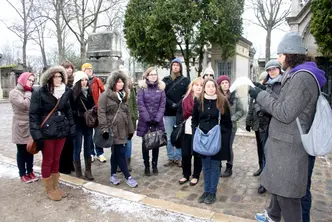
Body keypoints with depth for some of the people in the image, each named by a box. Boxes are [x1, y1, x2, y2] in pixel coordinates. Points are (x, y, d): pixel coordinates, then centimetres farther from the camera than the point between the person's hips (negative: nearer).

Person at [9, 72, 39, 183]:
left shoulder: (30, 92, 13)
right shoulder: (14, 92, -6)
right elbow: (24, 105, -22)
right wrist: (28, 93, -10)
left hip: (31, 126, 6)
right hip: (21, 127, -6)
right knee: (21, 151, 6)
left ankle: (30, 172, 25)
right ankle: (22, 174, 17)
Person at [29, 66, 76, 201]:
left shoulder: (65, 93, 6)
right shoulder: (39, 94, -9)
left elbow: (68, 112, 14)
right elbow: (33, 115, -10)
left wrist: (72, 128, 9)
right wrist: (37, 134, -16)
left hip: (61, 131, 4)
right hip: (47, 132, -4)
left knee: (56, 160, 14)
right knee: (47, 161, 7)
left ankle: (55, 186, 29)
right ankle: (49, 189, 21)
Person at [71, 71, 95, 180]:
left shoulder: (89, 92, 6)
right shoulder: (72, 93, -9)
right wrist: (83, 114, -17)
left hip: (88, 124, 5)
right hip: (78, 125, -5)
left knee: (88, 148, 10)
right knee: (77, 149, 5)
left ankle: (88, 171, 21)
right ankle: (78, 173, 15)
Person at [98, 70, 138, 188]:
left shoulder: (123, 96, 15)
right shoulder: (105, 95, -6)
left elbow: (127, 114, 17)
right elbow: (101, 113, -11)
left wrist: (130, 129, 15)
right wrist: (104, 129, -18)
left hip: (123, 130, 6)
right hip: (113, 130, -6)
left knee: (116, 153, 13)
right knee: (120, 153, -4)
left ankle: (113, 175, 26)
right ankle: (128, 177, 5)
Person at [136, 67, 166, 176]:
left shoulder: (161, 87, 5)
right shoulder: (142, 87, -1)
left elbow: (162, 105, 0)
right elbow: (140, 104, -8)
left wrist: (157, 119, -11)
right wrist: (148, 119, -14)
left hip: (157, 121, 2)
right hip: (145, 120, -1)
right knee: (145, 143, 6)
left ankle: (155, 165, 23)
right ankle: (146, 166, 18)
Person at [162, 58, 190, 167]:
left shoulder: (185, 80, 6)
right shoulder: (165, 79, 9)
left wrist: (179, 105, -14)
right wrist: (172, 104, -12)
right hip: (168, 112, 1)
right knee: (169, 137, 5)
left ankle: (178, 158, 12)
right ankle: (171, 158, 15)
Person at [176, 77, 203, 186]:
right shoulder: (185, 99, 6)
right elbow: (179, 113, 13)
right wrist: (179, 125, 2)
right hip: (186, 132, 3)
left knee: (197, 155, 9)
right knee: (185, 154, 11)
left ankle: (196, 176, 26)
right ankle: (186, 175, 29)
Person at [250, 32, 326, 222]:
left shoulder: (302, 77, -20)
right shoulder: (297, 76, 14)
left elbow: (285, 113, -24)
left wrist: (261, 95, -16)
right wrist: (261, 95, 8)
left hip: (289, 146, -11)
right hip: (283, 142, 11)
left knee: (287, 192, 0)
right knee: (277, 184, 24)